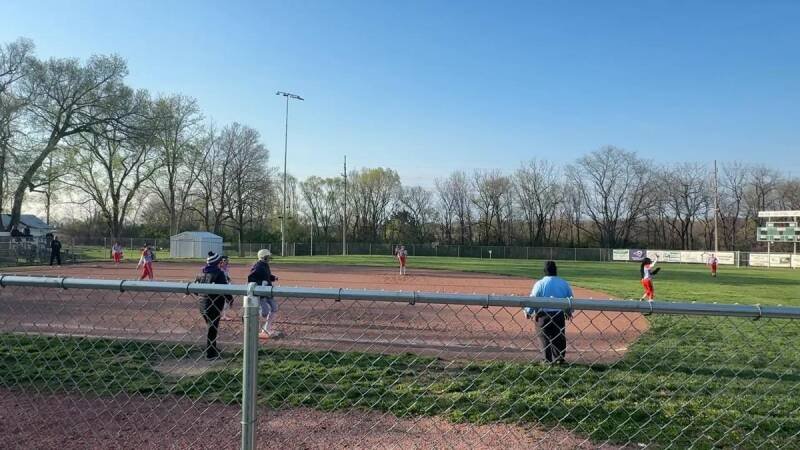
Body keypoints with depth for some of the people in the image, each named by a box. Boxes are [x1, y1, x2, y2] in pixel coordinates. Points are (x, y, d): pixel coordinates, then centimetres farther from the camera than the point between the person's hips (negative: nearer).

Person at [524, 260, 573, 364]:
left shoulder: (540, 283, -8)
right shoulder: (564, 283, 2)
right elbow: (571, 299, 9)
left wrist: (528, 311, 7)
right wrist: (569, 312, 26)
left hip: (543, 315, -3)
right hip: (560, 315, 3)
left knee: (545, 337, 7)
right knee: (559, 337, 13)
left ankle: (548, 360, 7)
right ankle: (559, 359, 17)